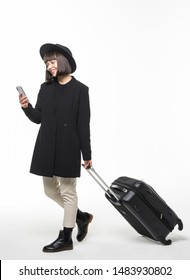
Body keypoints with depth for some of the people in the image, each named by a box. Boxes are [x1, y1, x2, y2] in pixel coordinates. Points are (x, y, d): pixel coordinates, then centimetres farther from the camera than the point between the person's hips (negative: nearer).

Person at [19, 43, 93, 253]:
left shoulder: (80, 89, -5)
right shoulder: (45, 88, 7)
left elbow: (83, 125, -7)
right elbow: (38, 118, 7)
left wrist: (87, 154, -7)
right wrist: (27, 107, -13)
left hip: (68, 149, -6)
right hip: (46, 148, 6)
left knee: (68, 191, 4)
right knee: (50, 190, 14)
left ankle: (65, 238, 17)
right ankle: (81, 217, 34)